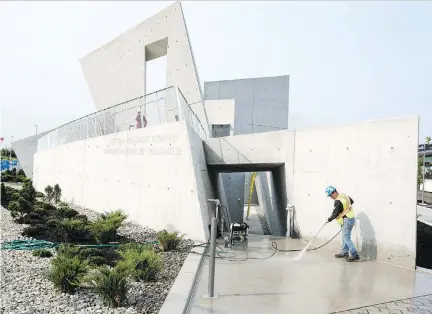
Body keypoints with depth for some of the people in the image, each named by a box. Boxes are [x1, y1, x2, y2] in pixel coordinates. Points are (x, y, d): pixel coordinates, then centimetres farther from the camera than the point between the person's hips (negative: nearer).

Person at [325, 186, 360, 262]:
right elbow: (352, 201, 24)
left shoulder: (338, 201, -23)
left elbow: (335, 214, -17)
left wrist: (329, 219, -1)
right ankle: (344, 252, 27)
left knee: (346, 238, -7)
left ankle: (354, 255, -8)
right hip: (350, 218, 10)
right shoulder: (344, 195, 4)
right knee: (345, 237, 18)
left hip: (347, 221, -10)